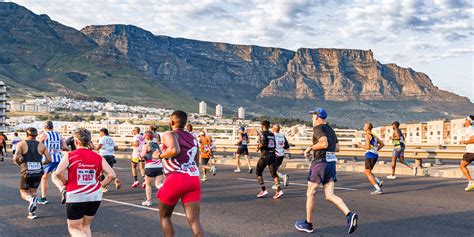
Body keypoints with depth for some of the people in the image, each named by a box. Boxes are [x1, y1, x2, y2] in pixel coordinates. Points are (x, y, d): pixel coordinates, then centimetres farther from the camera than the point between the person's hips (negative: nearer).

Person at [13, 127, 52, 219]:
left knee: (23, 192, 15)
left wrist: (18, 163, 6)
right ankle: (32, 212, 15)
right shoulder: (41, 145, 4)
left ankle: (31, 199, -19)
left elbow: (16, 158, -16)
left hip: (26, 172, -2)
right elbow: (49, 159, 0)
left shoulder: (21, 144, -2)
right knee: (33, 191, 21)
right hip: (38, 172, 2)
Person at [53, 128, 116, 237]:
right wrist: (100, 185, 7)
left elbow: (57, 173, -17)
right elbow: (111, 175, -5)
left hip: (75, 197, -3)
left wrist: (66, 183, 1)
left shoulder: (70, 156, -5)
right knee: (86, 226, 23)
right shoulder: (98, 157, 1)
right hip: (95, 197, 3)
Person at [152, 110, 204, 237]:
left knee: (164, 216, 18)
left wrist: (159, 155, -4)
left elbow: (174, 150, -20)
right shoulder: (193, 138, 21)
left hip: (176, 179, -5)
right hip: (194, 179, 5)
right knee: (194, 221, 0)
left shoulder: (169, 134, 1)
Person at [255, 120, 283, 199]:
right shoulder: (272, 134, 15)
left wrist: (258, 147, -1)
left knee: (258, 172, 8)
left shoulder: (262, 134, -5)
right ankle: (279, 190, -8)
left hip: (265, 155, -6)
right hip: (273, 155, 6)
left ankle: (263, 190, 2)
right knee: (274, 173, 7)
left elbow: (263, 143, -20)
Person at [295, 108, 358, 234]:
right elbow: (337, 147, 20)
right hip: (331, 162, 8)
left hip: (320, 162, -8)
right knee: (330, 195, 5)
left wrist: (310, 148, -9)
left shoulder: (318, 128, -8)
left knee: (311, 193, 6)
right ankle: (349, 215, -15)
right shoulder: (330, 129, 18)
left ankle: (308, 224, 14)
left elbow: (324, 143, -23)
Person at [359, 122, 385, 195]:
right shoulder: (374, 135, 17)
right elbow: (382, 144, 19)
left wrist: (361, 145, 0)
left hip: (370, 155, -9)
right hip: (375, 155, 9)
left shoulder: (367, 135, -9)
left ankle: (378, 189, -4)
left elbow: (368, 147, -17)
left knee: (368, 173, 0)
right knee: (366, 171, 17)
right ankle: (379, 182, 2)